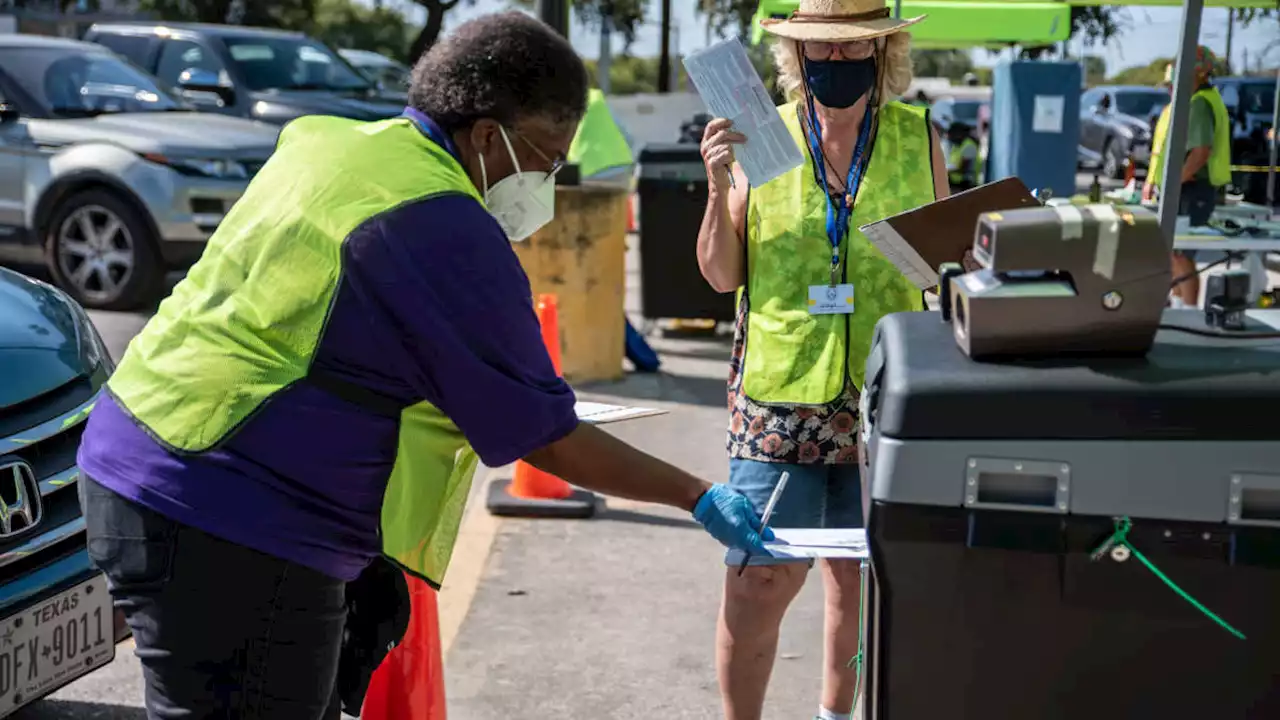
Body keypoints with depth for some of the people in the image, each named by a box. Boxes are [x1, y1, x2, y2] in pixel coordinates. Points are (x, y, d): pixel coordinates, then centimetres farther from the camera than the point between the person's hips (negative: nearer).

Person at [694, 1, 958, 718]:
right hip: (780, 391, -1)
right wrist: (721, 187, -12)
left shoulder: (918, 137, 3)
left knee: (858, 572, 13)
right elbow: (722, 275, 2)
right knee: (759, 576, -5)